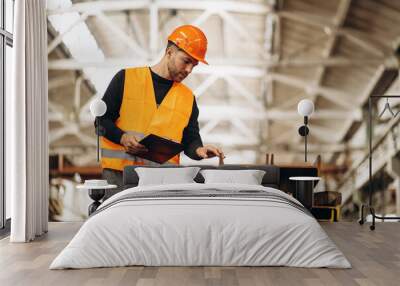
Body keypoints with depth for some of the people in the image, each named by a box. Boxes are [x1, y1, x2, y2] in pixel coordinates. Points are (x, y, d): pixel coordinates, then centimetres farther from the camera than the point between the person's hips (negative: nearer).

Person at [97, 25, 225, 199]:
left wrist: (198, 150, -7)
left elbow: (190, 140, 15)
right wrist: (122, 137, -13)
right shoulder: (126, 78, 5)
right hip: (119, 173, -2)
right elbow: (102, 120, 5)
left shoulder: (188, 98, 15)